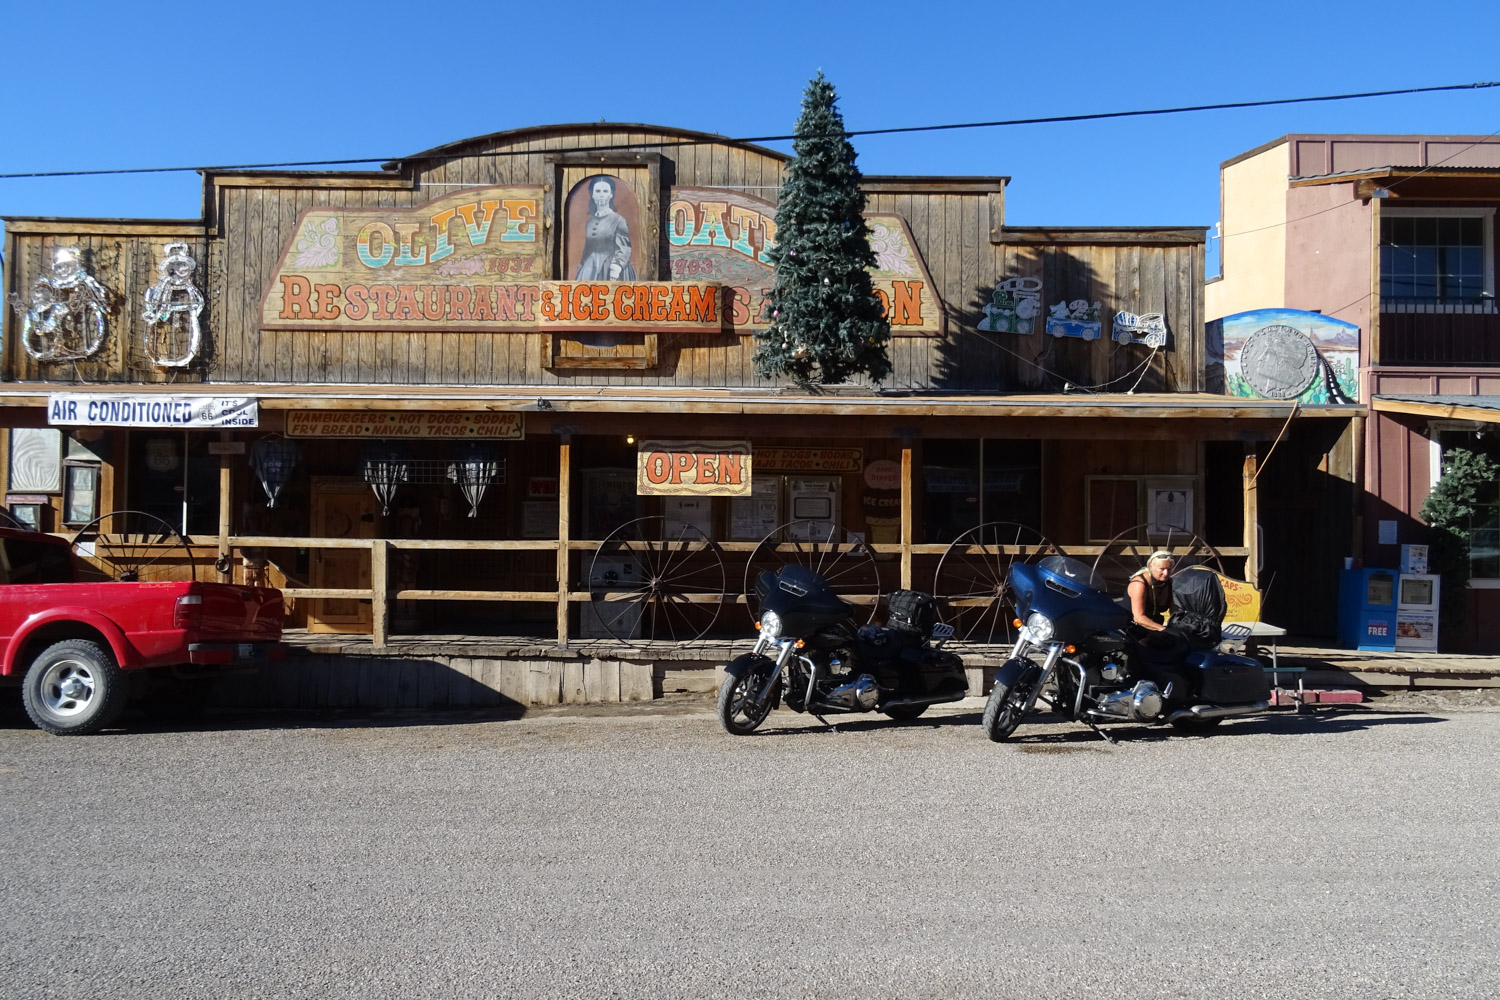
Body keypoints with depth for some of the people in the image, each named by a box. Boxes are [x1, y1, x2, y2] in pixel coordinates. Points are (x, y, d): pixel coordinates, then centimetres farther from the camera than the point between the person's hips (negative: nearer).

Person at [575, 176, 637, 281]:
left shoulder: (618, 220, -4)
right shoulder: (589, 222, 12)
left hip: (610, 269, -5)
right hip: (590, 271, 5)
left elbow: (623, 249, -12)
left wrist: (617, 265, -28)